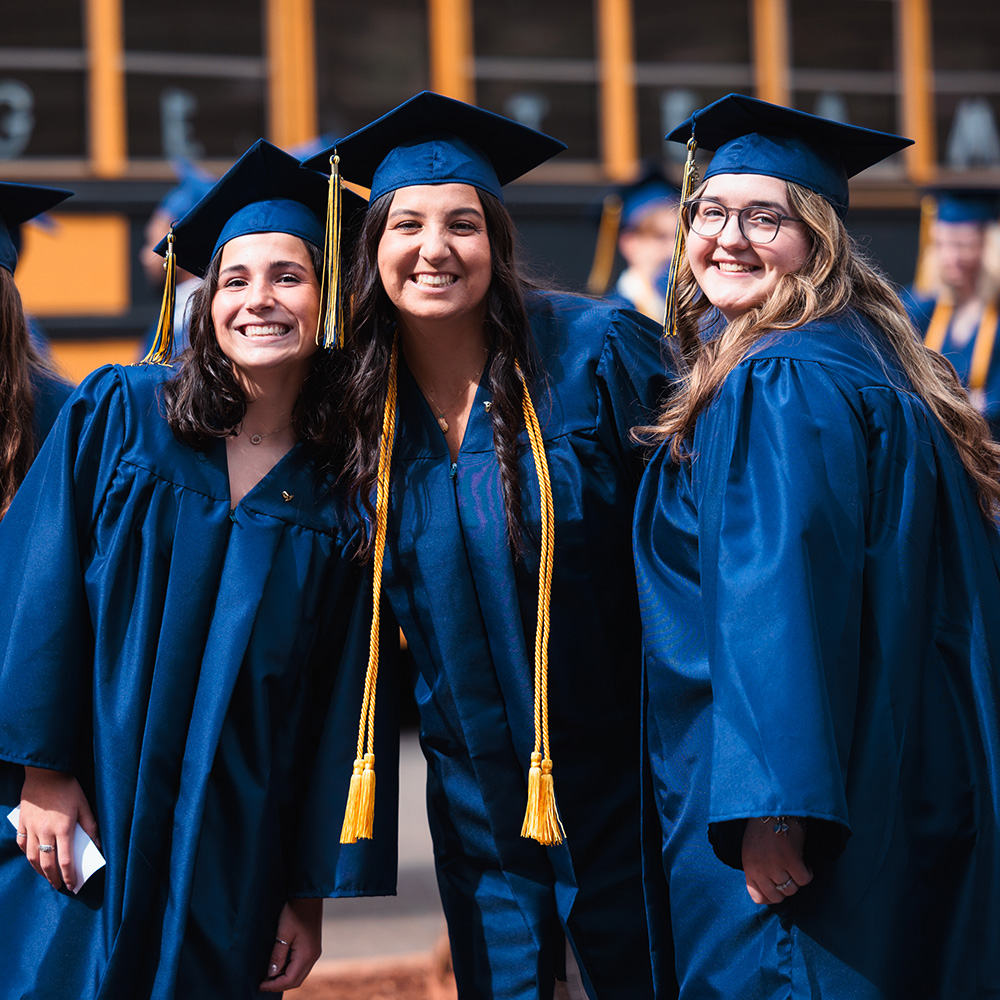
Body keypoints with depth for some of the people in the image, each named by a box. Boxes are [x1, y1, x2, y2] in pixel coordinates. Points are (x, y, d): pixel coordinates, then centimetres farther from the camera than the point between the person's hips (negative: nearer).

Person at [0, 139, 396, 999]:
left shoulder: (342, 493, 2)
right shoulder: (118, 415, 0)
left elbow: (339, 708, 3)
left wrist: (311, 893, 1)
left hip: (231, 860, 1)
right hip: (81, 828, -1)